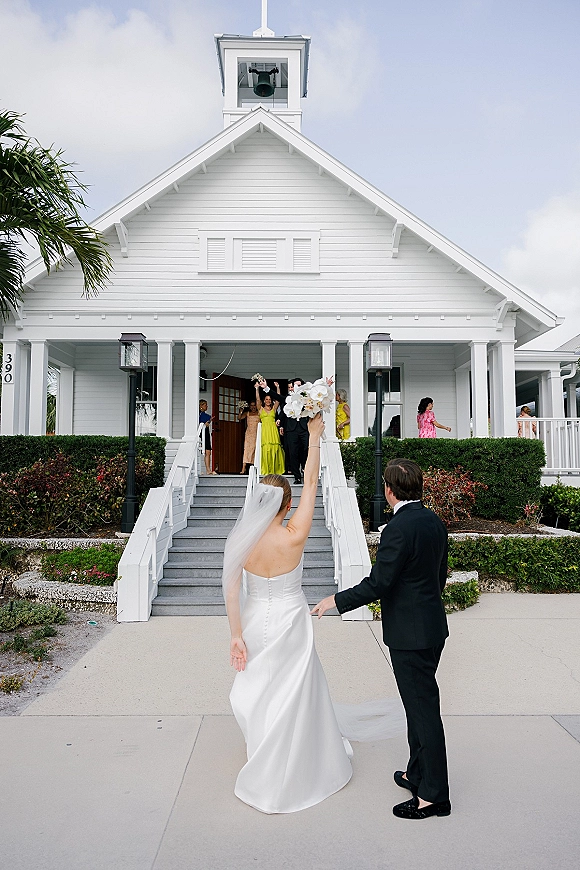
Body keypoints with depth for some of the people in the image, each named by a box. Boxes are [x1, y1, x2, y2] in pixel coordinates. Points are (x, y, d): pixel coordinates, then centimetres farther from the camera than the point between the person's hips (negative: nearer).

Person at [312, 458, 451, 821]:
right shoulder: (434, 521, 4)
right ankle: (418, 773, 37)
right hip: (433, 626, 9)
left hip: (410, 634, -9)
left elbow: (377, 584, -22)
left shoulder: (399, 529, -23)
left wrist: (336, 600, -9)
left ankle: (434, 795, 16)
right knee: (420, 703, 21)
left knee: (423, 708, 2)